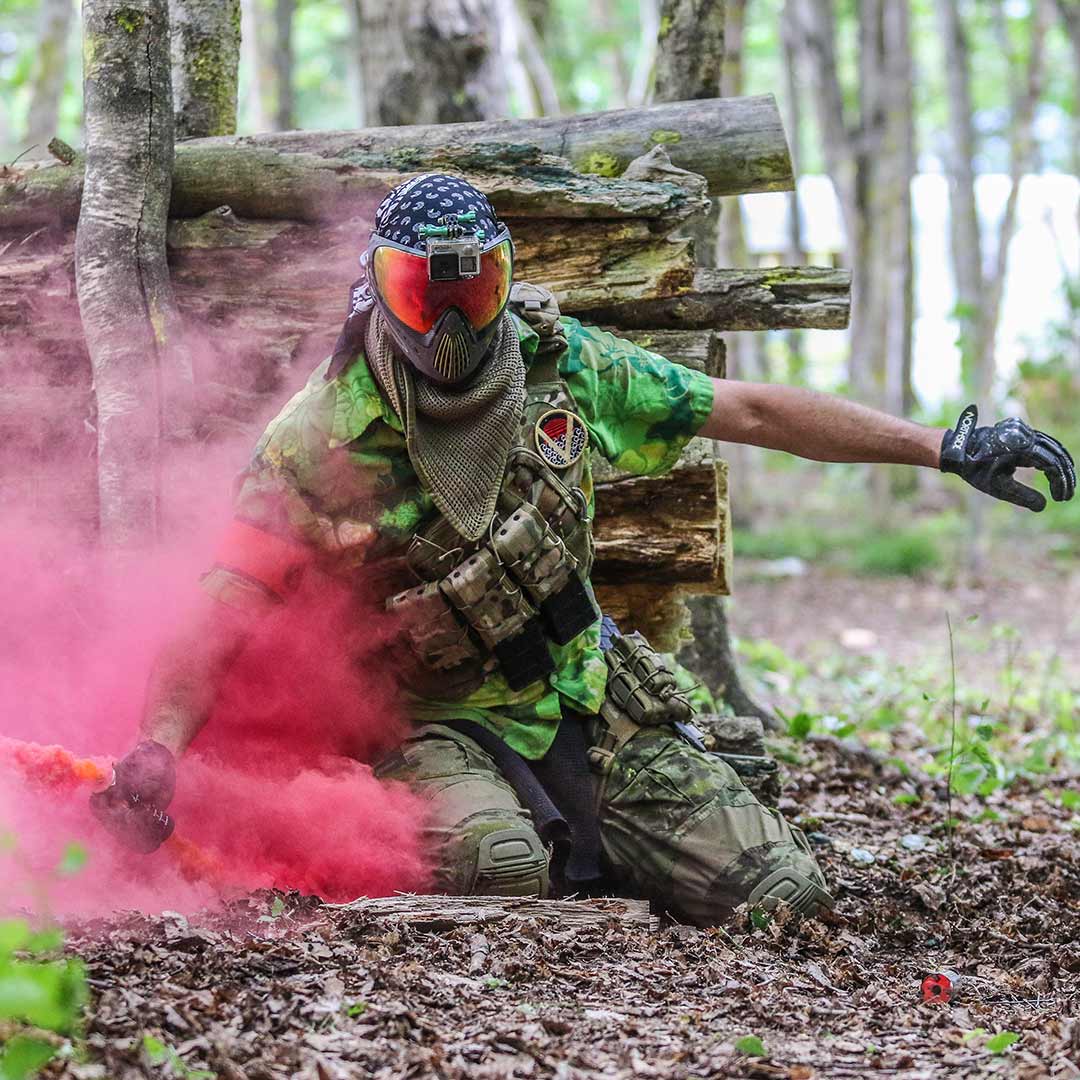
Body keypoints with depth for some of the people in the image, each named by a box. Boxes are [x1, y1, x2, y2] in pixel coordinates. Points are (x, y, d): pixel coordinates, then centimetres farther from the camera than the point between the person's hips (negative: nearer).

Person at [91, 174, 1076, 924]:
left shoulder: (563, 367, -4)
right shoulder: (320, 441, -14)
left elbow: (749, 412, 1)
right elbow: (226, 611, -16)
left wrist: (942, 447, 0)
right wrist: (157, 750, -34)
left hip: (588, 698, 4)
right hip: (439, 725, -4)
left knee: (786, 893, -8)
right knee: (502, 863, -38)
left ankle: (586, 846, 18)